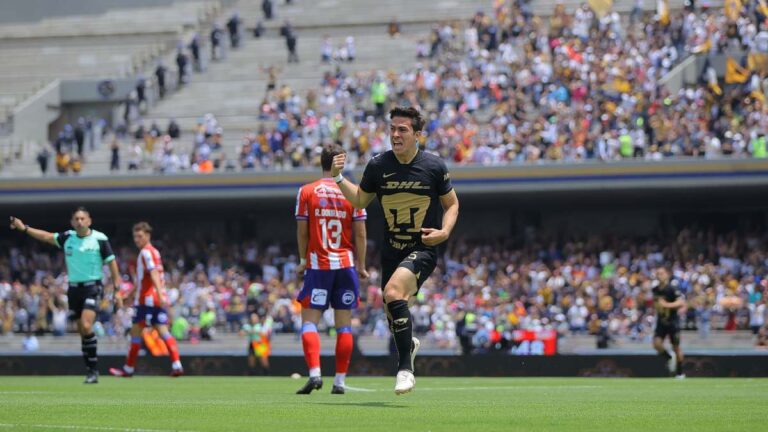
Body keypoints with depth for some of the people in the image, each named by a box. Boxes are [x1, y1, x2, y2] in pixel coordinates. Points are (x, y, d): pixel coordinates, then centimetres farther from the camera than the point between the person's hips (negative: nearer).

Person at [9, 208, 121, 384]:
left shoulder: (99, 239, -6)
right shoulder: (67, 237, 6)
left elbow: (111, 262, -4)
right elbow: (47, 237, 15)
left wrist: (116, 287, -8)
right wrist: (24, 228, 9)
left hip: (92, 286, -5)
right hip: (74, 288, 5)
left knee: (86, 326, -21)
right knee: (82, 330, 6)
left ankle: (93, 369, -14)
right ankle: (91, 370, 13)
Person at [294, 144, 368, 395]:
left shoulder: (306, 192, -1)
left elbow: (302, 231, 0)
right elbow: (360, 234, 0)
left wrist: (303, 260, 11)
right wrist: (361, 265, 8)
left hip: (317, 265, -1)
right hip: (346, 264, 1)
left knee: (309, 321, 0)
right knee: (344, 325, 6)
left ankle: (314, 373, -19)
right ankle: (340, 381, 5)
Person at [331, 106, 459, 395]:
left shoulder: (434, 166, -6)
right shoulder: (378, 165, 0)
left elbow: (451, 203, 7)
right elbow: (360, 201, 13)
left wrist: (444, 231, -10)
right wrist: (339, 178, -2)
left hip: (423, 249, -5)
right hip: (391, 250, 5)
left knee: (393, 292, -30)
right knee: (392, 313, 8)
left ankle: (405, 367, -21)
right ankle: (409, 344, 47)